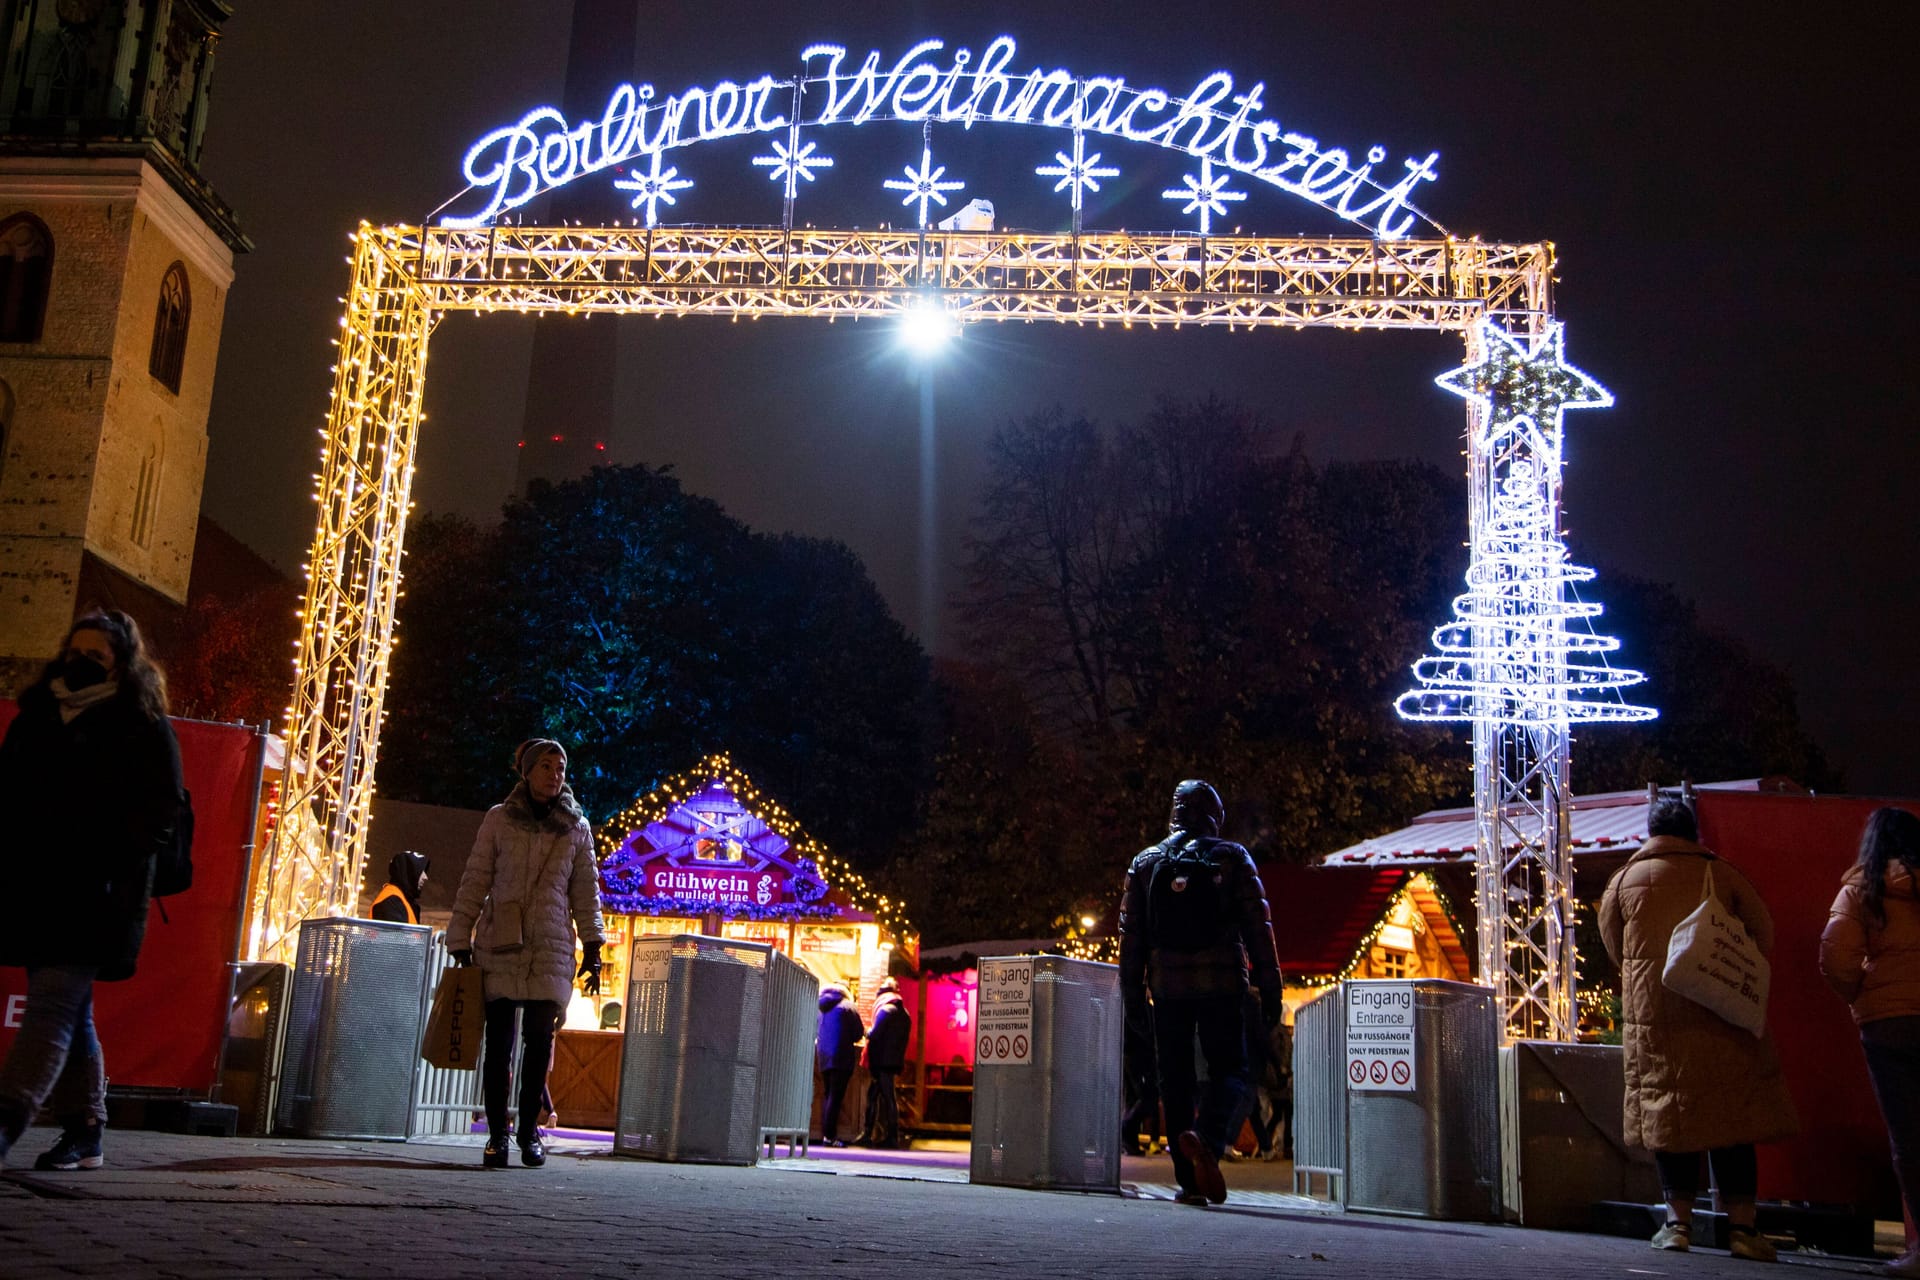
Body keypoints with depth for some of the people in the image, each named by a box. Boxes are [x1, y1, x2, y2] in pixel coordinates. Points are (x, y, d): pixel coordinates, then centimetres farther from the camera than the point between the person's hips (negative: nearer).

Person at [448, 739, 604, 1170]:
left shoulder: (577, 828, 8)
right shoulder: (499, 819, 4)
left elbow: (585, 892, 11)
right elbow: (474, 883, 5)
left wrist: (592, 949, 5)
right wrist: (461, 943, 1)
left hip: (551, 951, 1)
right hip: (499, 947, -1)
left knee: (539, 1042, -1)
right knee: (499, 1042, 1)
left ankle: (530, 1130, 11)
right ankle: (497, 1132, 9)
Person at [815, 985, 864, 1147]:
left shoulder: (821, 1009, 15)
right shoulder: (848, 1007, -2)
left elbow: (815, 1034, 16)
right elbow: (859, 1033, -2)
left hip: (823, 1057, 6)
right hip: (842, 1057, -6)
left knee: (828, 1095, 13)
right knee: (836, 1097, -8)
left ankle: (825, 1134, 9)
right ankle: (829, 1136, -14)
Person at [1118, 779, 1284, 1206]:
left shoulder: (1145, 863, 9)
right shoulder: (1232, 858, 2)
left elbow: (1130, 933, 8)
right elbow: (1257, 926, -3)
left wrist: (1133, 993, 11)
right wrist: (1270, 987, 0)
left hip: (1168, 985, 2)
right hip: (1222, 985, -2)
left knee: (1175, 1079, 8)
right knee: (1228, 1068, 8)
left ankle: (1189, 1180, 6)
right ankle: (1207, 1138, -21)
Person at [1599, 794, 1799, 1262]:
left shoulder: (1626, 880, 5)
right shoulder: (1722, 873, 3)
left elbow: (1614, 947, 12)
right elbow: (1763, 934, 7)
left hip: (1653, 1013, 0)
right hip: (1722, 1014, 0)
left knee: (1667, 1114, 6)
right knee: (1733, 1113, 5)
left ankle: (1679, 1221, 7)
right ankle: (1742, 1225, 4)